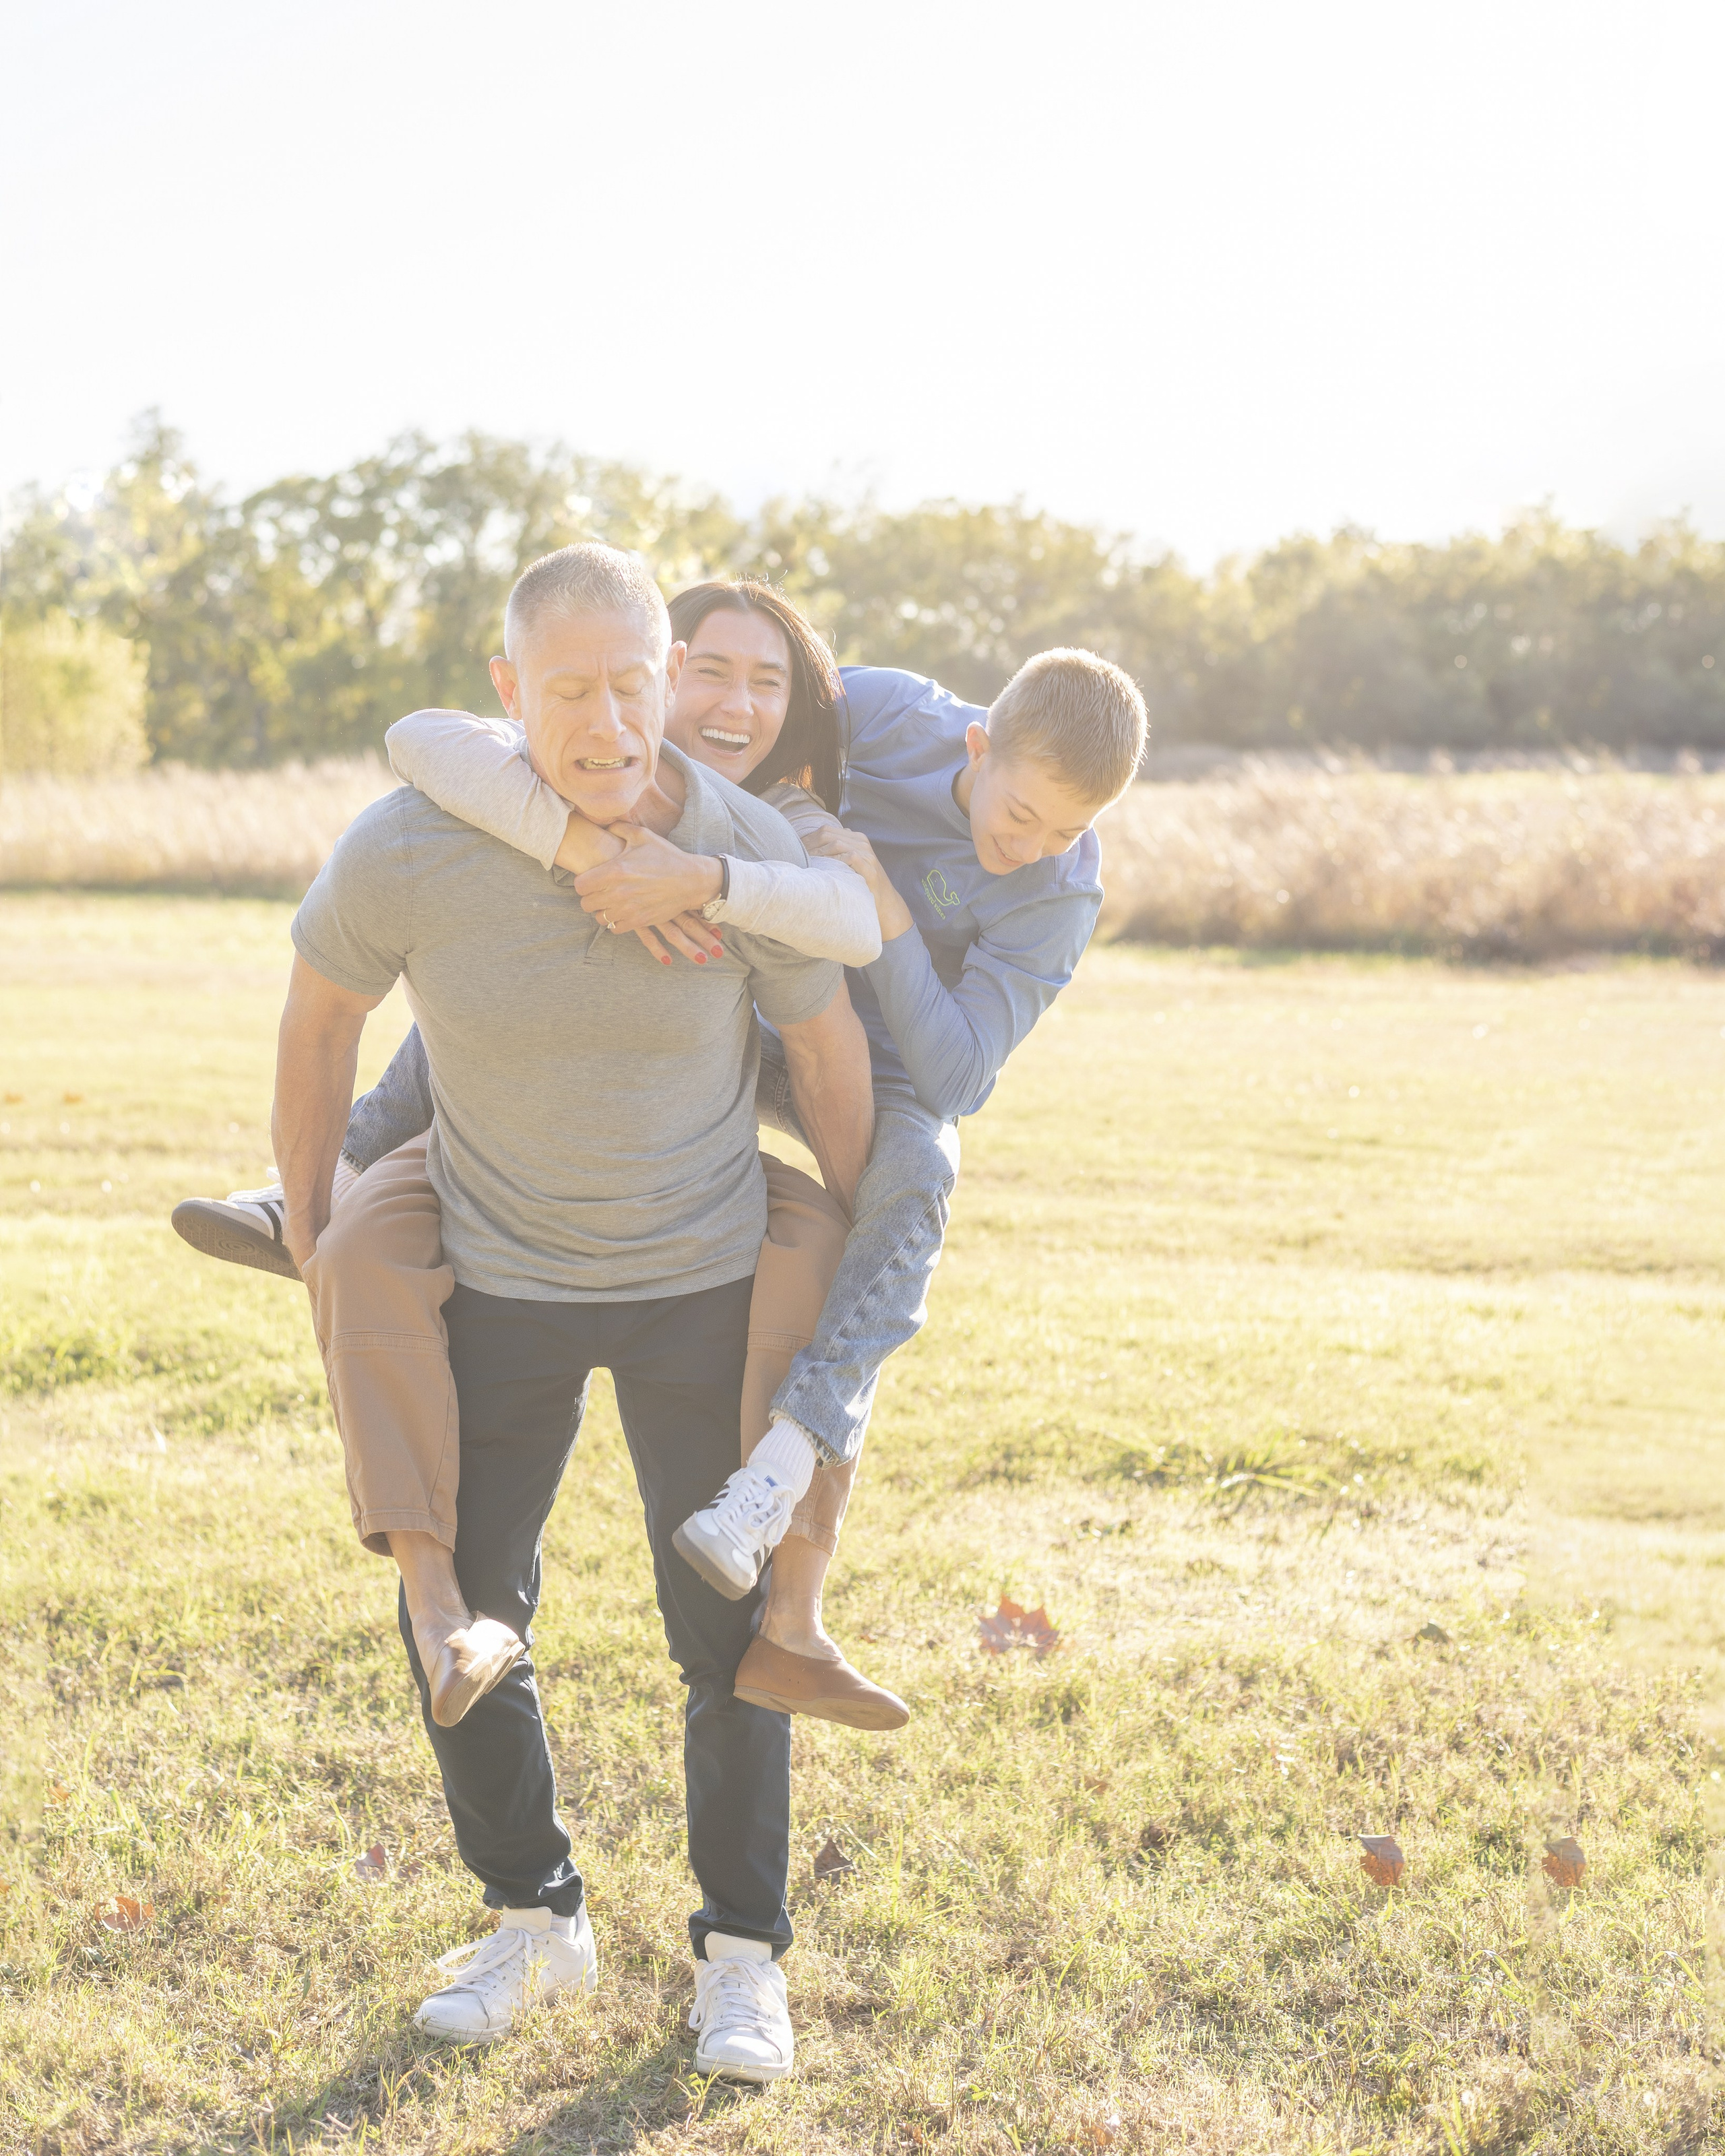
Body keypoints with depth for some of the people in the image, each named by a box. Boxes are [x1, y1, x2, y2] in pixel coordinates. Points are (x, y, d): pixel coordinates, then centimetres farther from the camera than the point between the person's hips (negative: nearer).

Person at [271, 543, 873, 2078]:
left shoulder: (754, 858, -22)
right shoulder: (408, 850, -23)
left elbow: (832, 1054, -4)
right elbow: (320, 1017, -3)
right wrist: (309, 1237, 6)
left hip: (702, 1281, -1)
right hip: (497, 1282, 1)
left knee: (732, 1621, 2)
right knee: (461, 1610, 6)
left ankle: (743, 1952, 21)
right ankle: (535, 1922, 28)